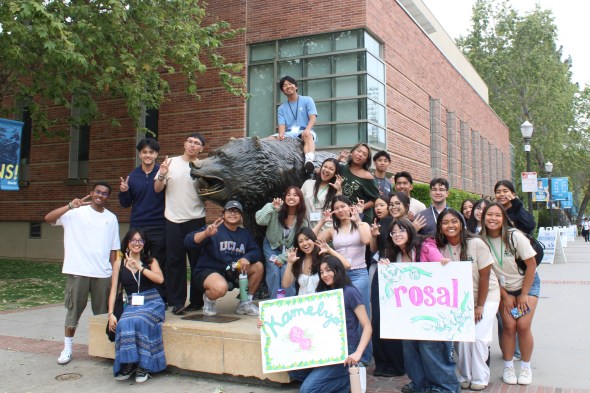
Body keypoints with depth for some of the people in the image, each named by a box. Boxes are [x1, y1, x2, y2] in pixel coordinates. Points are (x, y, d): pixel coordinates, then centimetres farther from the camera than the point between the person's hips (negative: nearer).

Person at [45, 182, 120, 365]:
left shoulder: (111, 218, 10)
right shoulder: (76, 212, -1)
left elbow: (113, 249, 12)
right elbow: (48, 218, -15)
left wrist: (115, 272, 7)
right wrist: (70, 206, -27)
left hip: (103, 273, 3)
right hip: (78, 271, -3)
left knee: (102, 311, 9)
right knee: (75, 308, 4)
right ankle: (67, 347, 16)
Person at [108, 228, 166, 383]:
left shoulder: (151, 261, 12)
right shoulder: (119, 264, 12)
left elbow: (160, 279, -7)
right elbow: (113, 290, 6)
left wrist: (139, 267, -13)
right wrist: (111, 314, -5)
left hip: (152, 302, -1)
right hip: (132, 305, 1)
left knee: (139, 321, -33)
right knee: (124, 324, -32)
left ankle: (143, 365, -20)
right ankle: (128, 364, -15)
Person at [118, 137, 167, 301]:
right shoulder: (132, 176, 8)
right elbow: (125, 204, 13)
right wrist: (123, 192, -6)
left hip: (159, 227, -3)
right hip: (137, 227, 4)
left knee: (159, 265, 3)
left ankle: (161, 299, 14)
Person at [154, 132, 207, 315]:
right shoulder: (171, 163, 7)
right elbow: (157, 189, 8)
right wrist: (161, 175, -10)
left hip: (196, 219, 0)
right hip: (173, 219, 1)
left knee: (197, 260, 4)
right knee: (175, 260, 3)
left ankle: (197, 300, 15)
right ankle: (177, 301, 11)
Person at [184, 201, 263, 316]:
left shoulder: (245, 234, 13)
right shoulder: (214, 229, -8)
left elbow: (256, 251, 4)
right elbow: (188, 242, -20)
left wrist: (247, 258, -19)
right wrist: (206, 233, -39)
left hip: (233, 274, 6)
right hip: (209, 271, -6)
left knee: (258, 266, -10)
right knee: (220, 287, -38)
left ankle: (245, 303, 4)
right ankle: (209, 299, 0)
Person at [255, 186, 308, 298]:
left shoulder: (302, 221, -13)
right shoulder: (277, 211, -19)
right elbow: (260, 221, -31)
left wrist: (282, 258, -16)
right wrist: (272, 207, -39)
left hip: (288, 250, 1)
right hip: (272, 246, 0)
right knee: (274, 272, -16)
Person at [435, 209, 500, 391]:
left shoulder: (476, 243, -20)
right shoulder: (442, 248, -10)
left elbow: (484, 276, -15)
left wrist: (479, 306, -12)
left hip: (486, 296, -3)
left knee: (478, 338, -9)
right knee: (461, 337, -5)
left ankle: (480, 379, 10)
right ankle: (465, 377, 14)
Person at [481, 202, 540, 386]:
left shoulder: (515, 236, -23)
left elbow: (532, 264, -15)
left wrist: (524, 294, -11)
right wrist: (505, 296, -6)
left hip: (527, 283, -1)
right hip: (504, 288, 2)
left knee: (523, 326, -10)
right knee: (509, 326, -8)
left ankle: (526, 367, 11)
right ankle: (508, 367, 11)